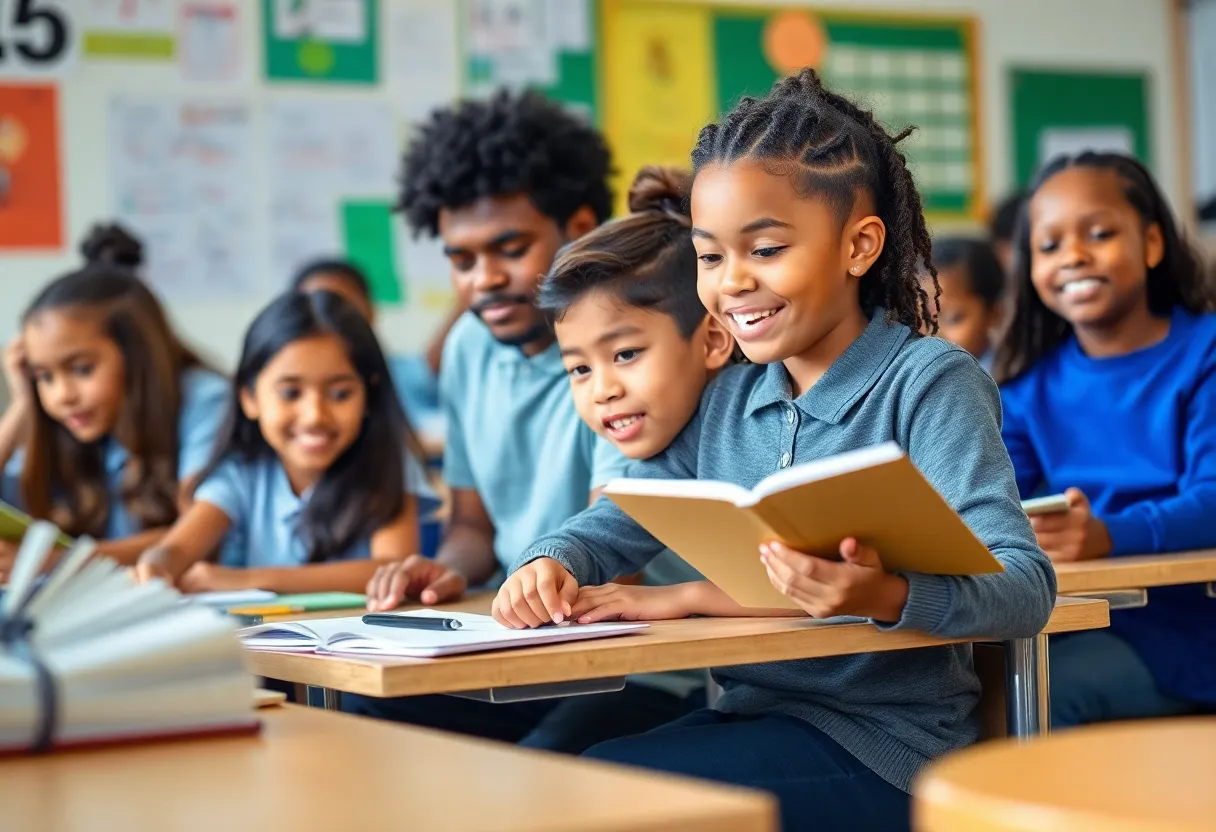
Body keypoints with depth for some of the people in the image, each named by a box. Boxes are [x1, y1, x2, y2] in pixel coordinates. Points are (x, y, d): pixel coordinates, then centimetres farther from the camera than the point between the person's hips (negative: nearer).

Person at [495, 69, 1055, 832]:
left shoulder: (929, 383, -11)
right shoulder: (725, 399, 11)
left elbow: (1025, 585, -21)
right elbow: (622, 519, 16)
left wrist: (887, 595, -41)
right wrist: (552, 564, -8)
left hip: (880, 743, -6)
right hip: (751, 717, 6)